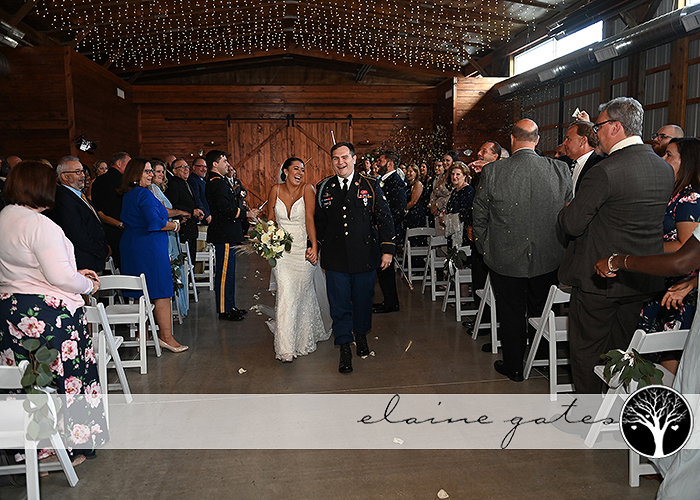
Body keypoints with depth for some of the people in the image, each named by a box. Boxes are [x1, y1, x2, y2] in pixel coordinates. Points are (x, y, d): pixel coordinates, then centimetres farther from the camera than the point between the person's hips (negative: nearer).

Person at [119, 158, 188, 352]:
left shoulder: (128, 195, 14)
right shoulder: (144, 193, -16)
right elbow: (155, 222, -24)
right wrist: (174, 225, -7)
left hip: (131, 247, 10)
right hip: (149, 248, -10)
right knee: (161, 292, -3)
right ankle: (166, 337, 1)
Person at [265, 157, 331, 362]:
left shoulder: (307, 189, -6)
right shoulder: (276, 190, 1)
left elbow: (310, 218, -15)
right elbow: (270, 219, 9)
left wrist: (314, 246, -24)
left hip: (303, 249, -1)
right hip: (282, 249, 1)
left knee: (304, 292, 11)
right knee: (286, 294, -8)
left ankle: (305, 336, 35)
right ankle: (286, 347, -2)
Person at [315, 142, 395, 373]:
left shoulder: (371, 186, 2)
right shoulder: (324, 188, 6)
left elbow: (384, 218, 3)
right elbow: (318, 222, 13)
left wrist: (388, 249, -1)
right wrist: (314, 248, 11)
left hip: (365, 256, 0)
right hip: (335, 257, 1)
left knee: (363, 300, 12)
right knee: (339, 304, 3)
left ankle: (361, 336, 37)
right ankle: (345, 349, 14)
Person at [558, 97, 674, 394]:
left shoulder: (605, 171, -21)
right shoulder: (666, 169, 4)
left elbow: (572, 225, -18)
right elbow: (654, 220, 14)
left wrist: (565, 212, 3)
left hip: (599, 278, -7)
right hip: (644, 280, 8)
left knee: (587, 349, 9)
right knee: (624, 349, 21)